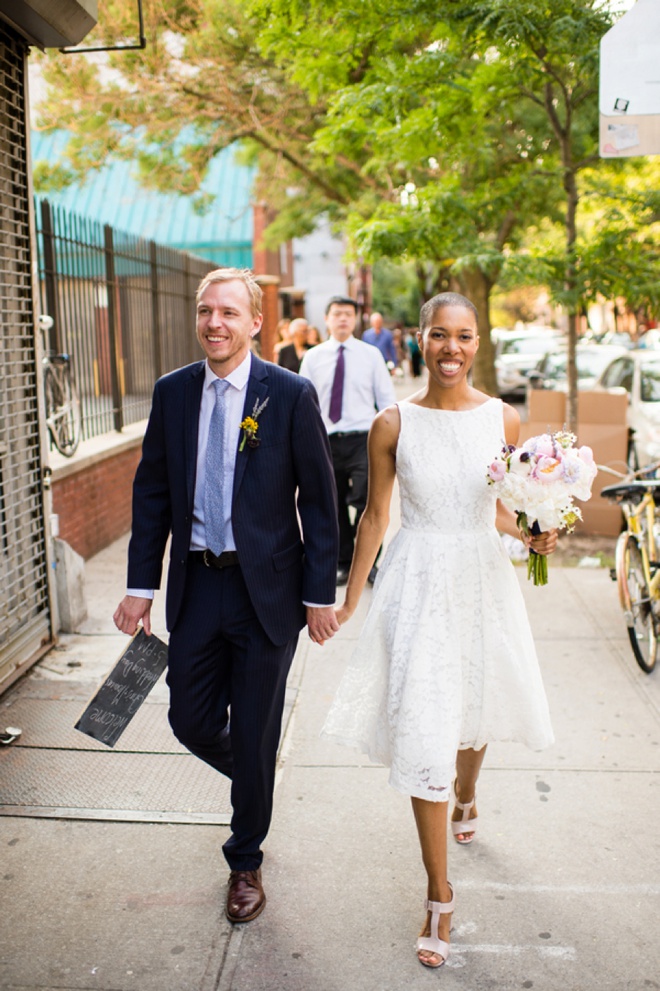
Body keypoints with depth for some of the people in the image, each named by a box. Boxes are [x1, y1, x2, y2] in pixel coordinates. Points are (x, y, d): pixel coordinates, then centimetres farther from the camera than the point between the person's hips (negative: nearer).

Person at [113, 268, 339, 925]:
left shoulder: (291, 395, -8)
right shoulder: (172, 392, 3)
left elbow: (318, 500, -6)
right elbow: (151, 492, 6)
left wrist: (320, 593, -8)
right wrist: (141, 585, 2)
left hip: (266, 588, -3)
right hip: (195, 583, 4)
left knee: (254, 735, 9)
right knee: (192, 722, 10)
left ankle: (246, 860, 33)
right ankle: (254, 783, 45)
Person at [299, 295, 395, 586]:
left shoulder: (370, 355, 4)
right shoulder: (313, 357, 6)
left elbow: (386, 398, 5)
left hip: (362, 440, -2)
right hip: (327, 441, 2)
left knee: (365, 503, -8)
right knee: (333, 507, 9)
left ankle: (369, 563, 10)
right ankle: (343, 563, 24)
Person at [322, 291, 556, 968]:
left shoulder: (502, 419, -3)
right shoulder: (393, 424, -8)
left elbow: (498, 507, 10)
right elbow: (375, 515, 0)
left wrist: (532, 535, -11)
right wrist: (348, 601, 4)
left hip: (482, 580, 3)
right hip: (417, 584, -2)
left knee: (473, 708, 21)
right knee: (421, 729, -3)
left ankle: (466, 796, 57)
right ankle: (439, 893, 14)